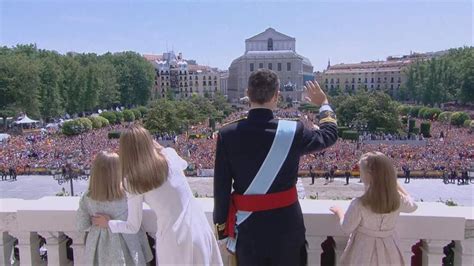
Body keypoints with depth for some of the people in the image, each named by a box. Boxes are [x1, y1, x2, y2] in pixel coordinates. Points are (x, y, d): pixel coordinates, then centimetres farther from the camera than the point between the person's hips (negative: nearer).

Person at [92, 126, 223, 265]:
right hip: (198, 230, 2)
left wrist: (108, 223, 19)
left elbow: (133, 227, 2)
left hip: (173, 240, -1)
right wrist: (157, 146, 27)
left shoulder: (133, 181, -10)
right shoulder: (170, 155, -7)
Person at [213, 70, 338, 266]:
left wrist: (223, 231, 5)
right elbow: (329, 135, 8)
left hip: (247, 227, 1)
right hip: (287, 224, 0)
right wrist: (324, 104, 26)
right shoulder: (293, 131, -14)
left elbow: (221, 189, -8)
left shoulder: (227, 135, -13)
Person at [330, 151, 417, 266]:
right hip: (388, 249, 4)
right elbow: (412, 206, 7)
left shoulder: (359, 204, -30)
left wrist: (339, 212, 4)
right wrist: (395, 183, 9)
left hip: (363, 251, -3)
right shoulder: (399, 200, -18)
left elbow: (347, 228, -15)